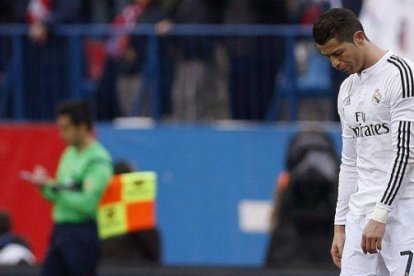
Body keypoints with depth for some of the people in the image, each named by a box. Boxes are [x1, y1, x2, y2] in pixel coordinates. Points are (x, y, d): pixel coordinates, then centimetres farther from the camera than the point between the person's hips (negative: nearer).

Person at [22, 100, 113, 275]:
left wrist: (55, 187, -18)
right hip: (60, 231, 9)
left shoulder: (98, 160, -13)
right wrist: (45, 186, 1)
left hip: (82, 233, -9)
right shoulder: (69, 153, 14)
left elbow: (88, 204, -22)